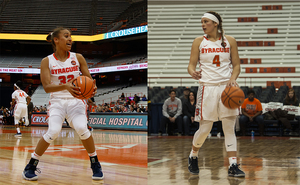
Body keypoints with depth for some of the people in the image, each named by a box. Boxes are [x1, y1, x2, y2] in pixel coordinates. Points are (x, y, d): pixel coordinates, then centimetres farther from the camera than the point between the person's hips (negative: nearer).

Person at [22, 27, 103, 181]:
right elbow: (47, 87, -14)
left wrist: (92, 88, -22)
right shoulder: (47, 61, -4)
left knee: (82, 128, -24)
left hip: (76, 101, 1)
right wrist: (66, 86, -32)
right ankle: (31, 166, -4)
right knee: (53, 131, -23)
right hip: (57, 101, -1)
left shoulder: (78, 58, 2)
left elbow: (89, 80, 4)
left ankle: (95, 164, -3)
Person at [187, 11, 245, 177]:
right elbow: (191, 65, 4)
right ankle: (193, 156, 27)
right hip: (208, 87, -1)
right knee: (204, 129, 1)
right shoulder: (199, 42, 6)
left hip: (227, 87, 1)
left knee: (229, 128, -3)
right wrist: (193, 73, -20)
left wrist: (232, 79, -10)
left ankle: (233, 165, -1)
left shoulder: (229, 41, 7)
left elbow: (236, 65, 9)